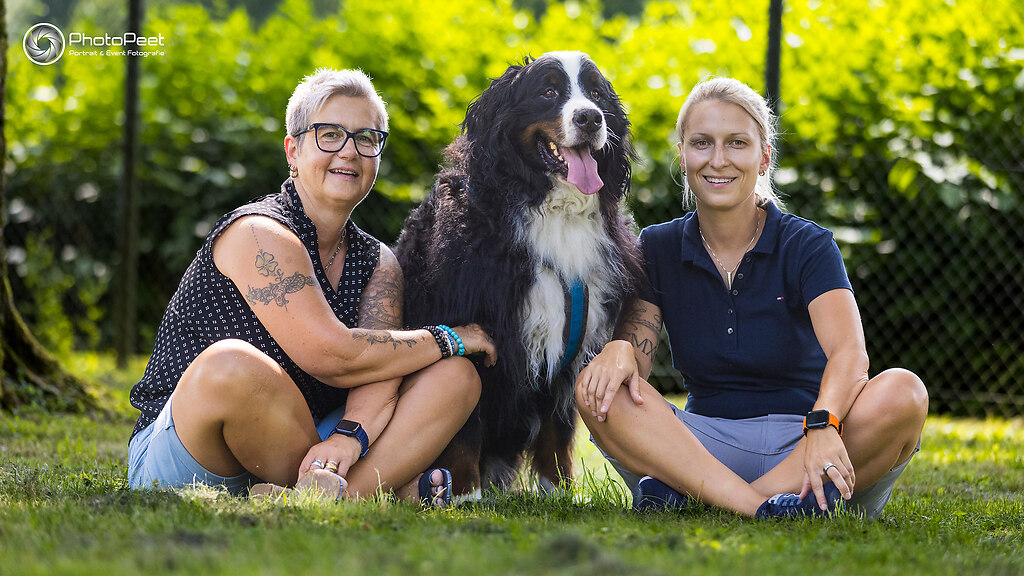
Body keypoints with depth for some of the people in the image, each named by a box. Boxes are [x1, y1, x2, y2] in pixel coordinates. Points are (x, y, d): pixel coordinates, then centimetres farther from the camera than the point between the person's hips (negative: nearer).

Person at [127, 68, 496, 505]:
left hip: (291, 454, 7)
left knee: (456, 376, -8)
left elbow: (379, 372, -9)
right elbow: (333, 356, -24)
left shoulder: (378, 264, 10)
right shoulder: (260, 235, -13)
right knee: (231, 363, -39)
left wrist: (349, 438, -32)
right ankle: (386, 485, -21)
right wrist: (452, 339, -11)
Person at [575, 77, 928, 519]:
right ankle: (759, 506, -37)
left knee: (903, 393, -30)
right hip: (707, 443, 2)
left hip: (798, 445, -2)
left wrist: (823, 425, -42)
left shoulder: (807, 246, -4)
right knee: (599, 389, -22)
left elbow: (849, 354, -21)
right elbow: (635, 354, -4)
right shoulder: (657, 248, 6)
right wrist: (620, 349, -30)